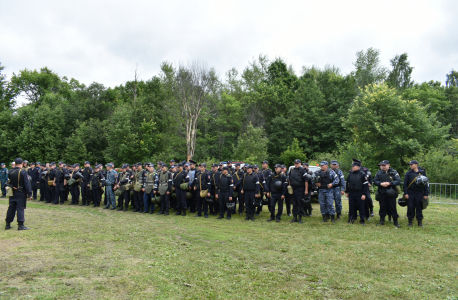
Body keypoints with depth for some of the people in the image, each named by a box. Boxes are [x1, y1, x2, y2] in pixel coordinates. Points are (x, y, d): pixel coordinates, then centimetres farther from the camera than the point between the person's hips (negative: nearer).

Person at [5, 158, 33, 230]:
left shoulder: (10, 172, 1)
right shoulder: (23, 172, -14)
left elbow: (9, 182, 12)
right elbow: (27, 184, -15)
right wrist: (29, 194, -12)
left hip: (12, 193, 5)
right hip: (21, 193, -5)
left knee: (11, 208, 13)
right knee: (20, 208, -2)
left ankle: (8, 224, 21)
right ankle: (20, 225, -1)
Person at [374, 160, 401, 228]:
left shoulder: (394, 172, -1)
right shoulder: (379, 173, 7)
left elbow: (398, 181, -8)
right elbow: (375, 181, 4)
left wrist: (389, 183, -19)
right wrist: (381, 184, -15)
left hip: (391, 193, -2)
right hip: (382, 193, 2)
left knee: (393, 207, 2)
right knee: (382, 207, 8)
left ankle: (395, 221, 15)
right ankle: (382, 221, 19)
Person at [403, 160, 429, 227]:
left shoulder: (422, 172, 4)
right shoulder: (408, 173, 4)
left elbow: (426, 183, 6)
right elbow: (405, 184, 5)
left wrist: (426, 194, 2)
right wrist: (405, 193, -3)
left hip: (419, 193, 0)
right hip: (410, 193, 0)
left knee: (419, 208, 3)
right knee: (410, 207, 1)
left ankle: (420, 222, 15)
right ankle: (410, 221, 12)